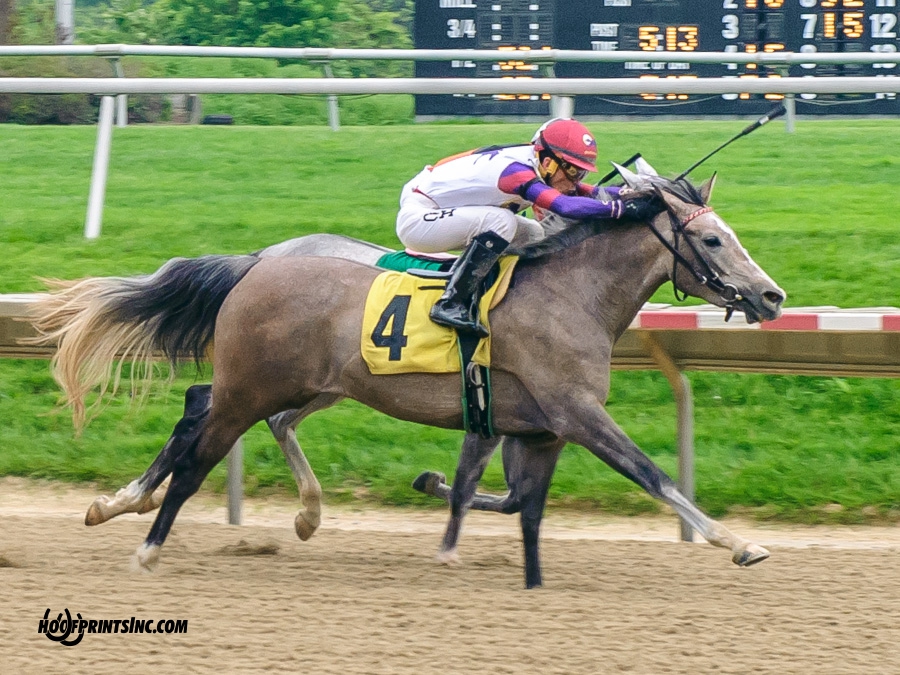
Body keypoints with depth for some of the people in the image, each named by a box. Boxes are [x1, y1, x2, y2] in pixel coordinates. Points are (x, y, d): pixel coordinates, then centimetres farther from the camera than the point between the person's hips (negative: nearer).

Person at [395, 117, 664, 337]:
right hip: (417, 216, -10)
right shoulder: (516, 170, -30)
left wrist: (637, 194, -18)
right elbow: (566, 206, -42)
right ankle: (451, 304, -27)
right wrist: (625, 208, -41)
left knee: (535, 234, 5)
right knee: (501, 220, -30)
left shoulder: (532, 165, -2)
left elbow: (594, 193, -3)